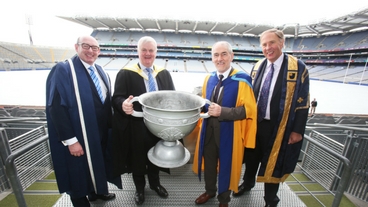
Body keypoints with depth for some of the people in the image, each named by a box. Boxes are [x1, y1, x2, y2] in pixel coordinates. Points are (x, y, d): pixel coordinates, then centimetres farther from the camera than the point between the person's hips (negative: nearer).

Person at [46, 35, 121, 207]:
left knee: (97, 164, 24)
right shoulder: (62, 70, -14)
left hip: (101, 132, 7)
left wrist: (110, 126, 8)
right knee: (79, 169, 13)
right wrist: (70, 140, -21)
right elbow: (56, 108, -19)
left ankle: (96, 192, 49)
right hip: (79, 137, -7)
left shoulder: (100, 71, 7)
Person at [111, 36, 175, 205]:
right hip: (136, 128, -2)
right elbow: (117, 98, -10)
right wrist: (124, 104, -33)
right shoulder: (125, 74, -5)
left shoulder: (164, 74, 6)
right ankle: (139, 188, 45)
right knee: (137, 158, 17)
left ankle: (155, 183, 49)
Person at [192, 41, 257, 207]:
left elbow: (248, 109, -16)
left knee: (226, 165, 16)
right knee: (209, 163, 21)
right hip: (209, 130, 5)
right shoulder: (209, 79, 4)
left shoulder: (242, 80, -14)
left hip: (229, 132, -4)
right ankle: (210, 191, 49)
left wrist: (222, 111, -27)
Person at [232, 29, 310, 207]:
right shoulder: (257, 67, 3)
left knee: (272, 162, 15)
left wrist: (297, 130, -10)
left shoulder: (298, 68, -10)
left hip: (277, 127, -3)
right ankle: (247, 183, 49)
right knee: (251, 156, 21)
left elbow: (303, 102, -9)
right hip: (254, 122, 4)